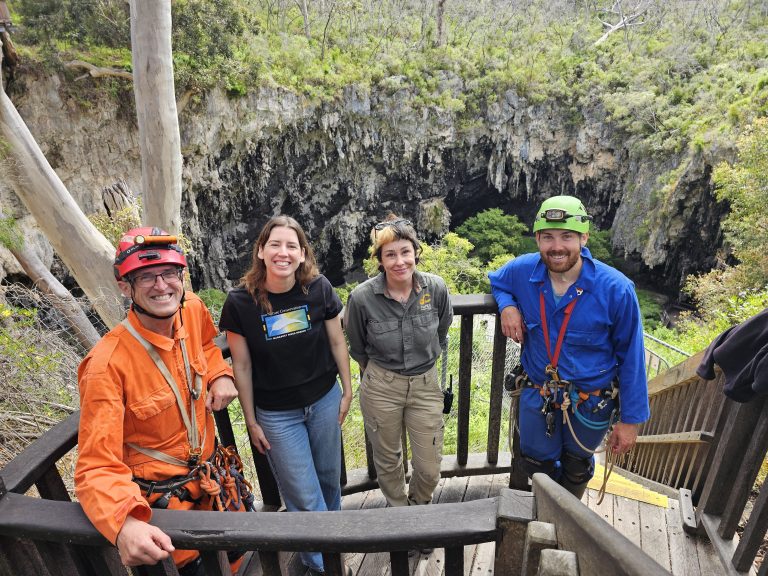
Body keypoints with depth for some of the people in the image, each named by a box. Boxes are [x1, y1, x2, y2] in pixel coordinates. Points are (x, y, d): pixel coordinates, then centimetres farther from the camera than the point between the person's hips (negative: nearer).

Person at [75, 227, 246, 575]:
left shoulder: (192, 309, -13)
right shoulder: (107, 364, -29)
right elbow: (97, 467, -27)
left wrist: (221, 374, -8)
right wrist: (124, 524, -45)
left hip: (213, 475, 6)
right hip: (159, 501, -6)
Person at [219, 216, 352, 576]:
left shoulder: (319, 288, -14)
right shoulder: (240, 301, -17)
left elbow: (337, 341, -1)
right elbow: (241, 365, -8)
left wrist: (347, 391, 4)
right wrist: (251, 421, -2)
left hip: (325, 400, 2)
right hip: (277, 414, -2)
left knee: (329, 477, 21)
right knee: (304, 497, 10)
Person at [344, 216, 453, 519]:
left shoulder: (436, 288, -13)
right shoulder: (362, 297, -19)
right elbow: (357, 348, 1)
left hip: (426, 384, 1)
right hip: (380, 388, -1)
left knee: (429, 469, 9)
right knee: (388, 462, 18)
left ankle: (419, 506, 45)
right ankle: (398, 511, 50)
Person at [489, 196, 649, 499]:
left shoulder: (616, 289, -23)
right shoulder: (522, 270, -17)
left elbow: (631, 357, -12)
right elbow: (496, 281, 8)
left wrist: (631, 418, -8)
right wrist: (507, 305, -16)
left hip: (590, 403, -1)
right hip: (537, 394, 2)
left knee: (576, 467, 25)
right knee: (536, 463, 21)